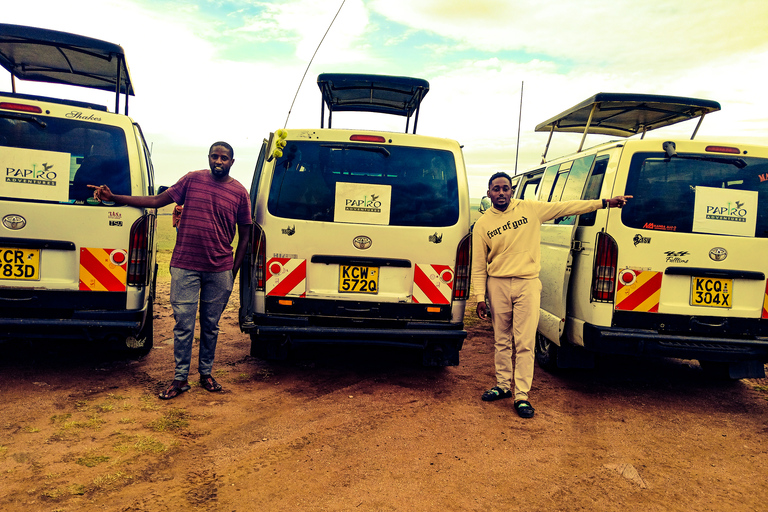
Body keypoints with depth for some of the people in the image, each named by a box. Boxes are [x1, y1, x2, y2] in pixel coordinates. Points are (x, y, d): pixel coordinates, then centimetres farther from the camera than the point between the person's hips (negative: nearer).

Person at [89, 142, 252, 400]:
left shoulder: (239, 192, 2)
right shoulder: (192, 180, 3)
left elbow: (244, 234, 7)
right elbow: (157, 200, 6)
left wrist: (234, 271, 5)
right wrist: (113, 198, 0)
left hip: (219, 270, 0)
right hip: (185, 266, 0)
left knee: (210, 325, 11)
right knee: (184, 324, 2)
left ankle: (206, 373, 27)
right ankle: (180, 379, 15)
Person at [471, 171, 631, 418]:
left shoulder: (529, 209, 1)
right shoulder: (482, 224, 1)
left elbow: (566, 207, 1)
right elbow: (478, 266, 4)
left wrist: (604, 202, -2)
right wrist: (480, 298, 0)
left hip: (527, 284, -1)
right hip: (497, 285, 1)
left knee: (525, 343, -3)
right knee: (501, 341, 12)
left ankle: (522, 395, 4)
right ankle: (503, 386, 28)